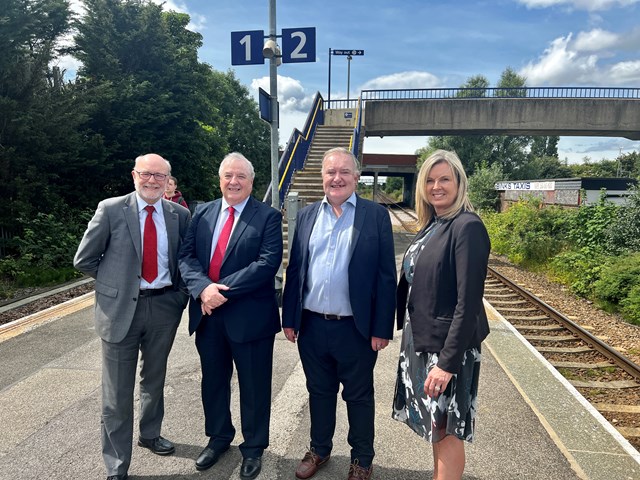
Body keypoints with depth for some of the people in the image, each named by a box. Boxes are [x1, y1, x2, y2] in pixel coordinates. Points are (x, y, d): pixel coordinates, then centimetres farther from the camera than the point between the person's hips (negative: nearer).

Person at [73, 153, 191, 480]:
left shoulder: (179, 215, 0)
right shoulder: (110, 209, -7)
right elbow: (84, 260, 0)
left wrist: (181, 294, 1)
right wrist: (116, 282, 2)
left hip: (164, 306, 3)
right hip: (121, 308, -2)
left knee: (154, 379, 22)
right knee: (118, 391, 7)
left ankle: (150, 435, 47)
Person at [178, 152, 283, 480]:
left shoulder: (268, 217, -6)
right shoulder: (203, 213, 7)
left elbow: (268, 262, -18)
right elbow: (186, 256, 0)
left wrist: (224, 290, -21)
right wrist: (203, 287, -19)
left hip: (250, 315, -4)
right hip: (207, 314, 5)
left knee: (253, 386, 11)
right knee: (213, 381, 20)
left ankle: (253, 447, 34)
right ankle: (218, 438, 44)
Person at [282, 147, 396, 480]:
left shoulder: (376, 215, -6)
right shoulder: (307, 215, 5)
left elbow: (386, 276, -7)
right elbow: (294, 270, 6)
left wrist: (382, 328, -10)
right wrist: (289, 318, 4)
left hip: (356, 329, -3)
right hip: (311, 326, 3)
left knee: (359, 396, 15)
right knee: (319, 391, 20)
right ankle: (319, 449, 43)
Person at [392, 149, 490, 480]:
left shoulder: (468, 227, -17)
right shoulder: (430, 226, 8)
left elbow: (469, 301, -21)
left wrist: (448, 361, -22)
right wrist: (410, 333, 12)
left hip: (448, 345, -8)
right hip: (422, 340, 8)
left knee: (447, 430, 8)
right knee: (435, 426, 22)